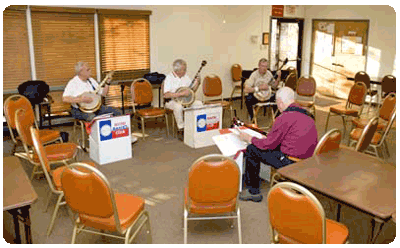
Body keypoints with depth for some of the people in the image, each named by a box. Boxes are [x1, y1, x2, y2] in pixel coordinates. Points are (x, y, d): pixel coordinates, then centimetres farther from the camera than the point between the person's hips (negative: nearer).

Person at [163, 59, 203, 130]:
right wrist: (181, 93, -27)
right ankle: (181, 127, -19)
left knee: (199, 103, -15)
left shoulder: (185, 76, 8)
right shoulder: (169, 78, -13)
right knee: (178, 107, -38)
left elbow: (192, 90, 13)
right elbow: (166, 95, -24)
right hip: (171, 101, -6)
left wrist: (197, 83, -7)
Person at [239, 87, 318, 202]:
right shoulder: (307, 114, 8)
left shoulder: (285, 118, -19)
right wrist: (270, 135, 28)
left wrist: (249, 138, 5)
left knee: (251, 150, 2)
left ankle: (253, 192, 12)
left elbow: (268, 144, -12)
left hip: (290, 162, -9)